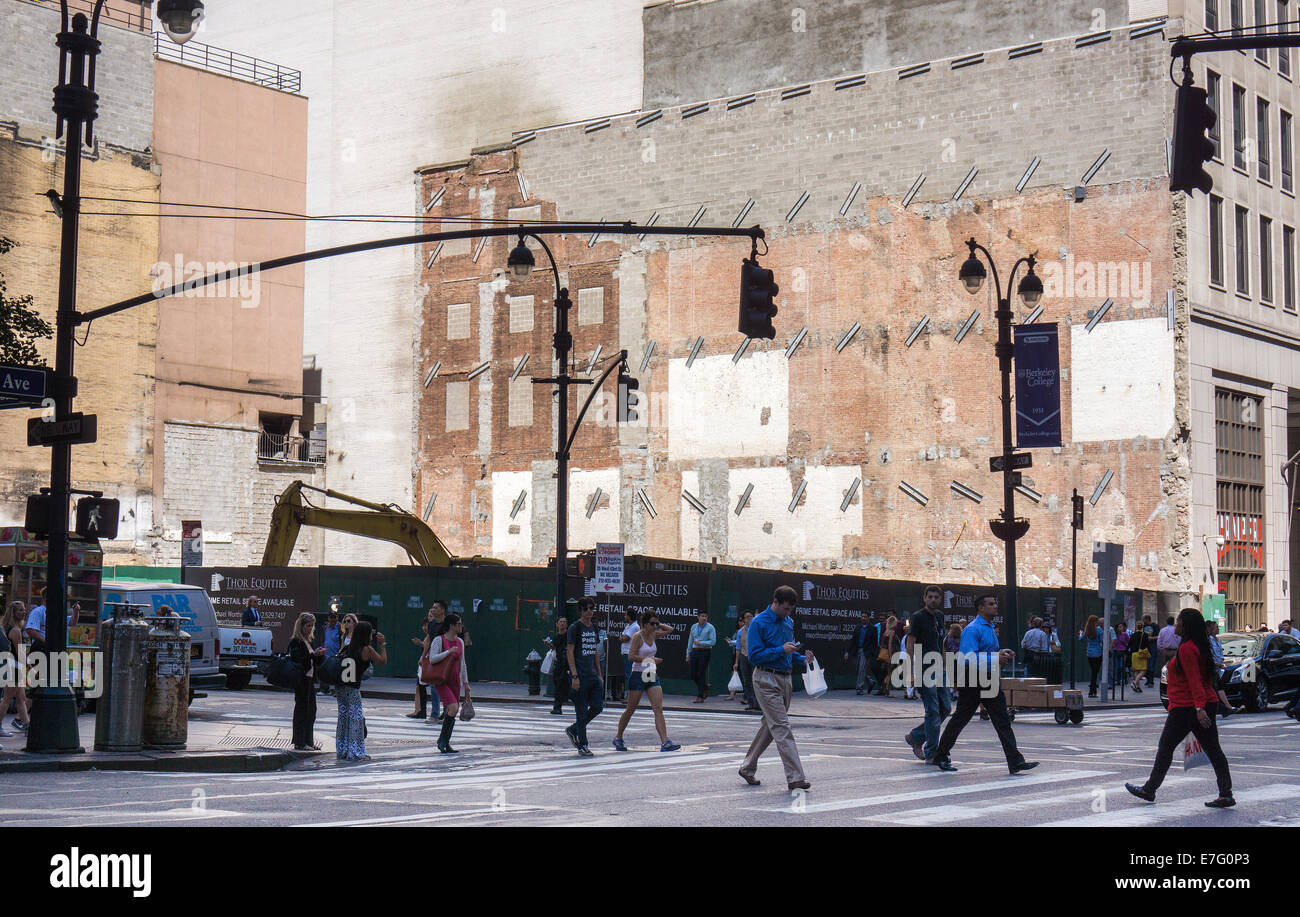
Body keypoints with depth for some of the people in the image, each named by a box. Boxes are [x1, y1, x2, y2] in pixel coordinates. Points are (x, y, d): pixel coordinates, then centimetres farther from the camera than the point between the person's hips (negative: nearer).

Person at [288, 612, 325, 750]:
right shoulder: (295, 642, -9)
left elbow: (315, 661, 19)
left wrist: (320, 655, 0)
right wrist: (313, 654, -24)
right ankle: (299, 743, 0)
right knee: (301, 709, -5)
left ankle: (308, 741, 13)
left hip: (310, 679, 8)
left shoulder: (308, 641, 17)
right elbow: (298, 660, -20)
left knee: (311, 711, 8)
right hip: (301, 680, -8)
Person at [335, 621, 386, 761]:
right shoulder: (367, 650, -10)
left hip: (341, 686, 7)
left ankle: (342, 751, 20)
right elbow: (382, 661, -2)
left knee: (344, 718, 14)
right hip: (353, 688, -7)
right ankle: (355, 753, 1)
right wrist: (382, 644, 5)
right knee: (356, 718, 0)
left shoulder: (349, 647, 8)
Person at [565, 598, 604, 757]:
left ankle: (573, 730, 21)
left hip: (593, 675, 7)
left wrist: (599, 675, 18)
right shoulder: (575, 628, -7)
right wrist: (574, 676, -16)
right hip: (580, 676, -7)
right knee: (582, 711, -3)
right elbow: (570, 652, -10)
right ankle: (582, 746, 6)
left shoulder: (594, 628, 14)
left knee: (598, 707, 3)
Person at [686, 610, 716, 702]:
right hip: (694, 652, 5)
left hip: (705, 652, -5)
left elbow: (713, 642, -10)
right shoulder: (694, 627, 11)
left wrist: (700, 643, -13)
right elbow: (690, 641, 16)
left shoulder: (710, 628, -4)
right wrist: (688, 655, 15)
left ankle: (700, 696, 1)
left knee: (701, 674, -6)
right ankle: (705, 688, 26)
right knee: (693, 675, 2)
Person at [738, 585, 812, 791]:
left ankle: (747, 768, 26)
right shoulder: (759, 623, -11)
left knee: (770, 726, 13)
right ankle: (795, 777, -17)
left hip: (784, 678, 8)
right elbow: (754, 656, -15)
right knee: (781, 727, -13)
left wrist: (802, 659, 3)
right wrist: (781, 650, -20)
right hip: (766, 679, -8)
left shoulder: (788, 623, 13)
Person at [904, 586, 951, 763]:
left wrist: (943, 666, 18)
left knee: (946, 708, 8)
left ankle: (915, 737, 20)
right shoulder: (918, 617, -7)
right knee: (933, 711, -8)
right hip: (924, 671, -8)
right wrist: (913, 672, -17)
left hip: (938, 670, 8)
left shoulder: (939, 616, 15)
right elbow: (910, 645, -11)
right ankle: (931, 752, -1)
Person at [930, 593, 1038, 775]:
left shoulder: (990, 629, 17)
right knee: (959, 720, 3)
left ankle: (1016, 762, -4)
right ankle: (940, 757, 18)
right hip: (972, 682, -8)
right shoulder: (972, 629, -14)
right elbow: (969, 657, -24)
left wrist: (1003, 654, 9)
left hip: (990, 680, 8)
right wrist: (995, 657, -26)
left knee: (1002, 721, 0)